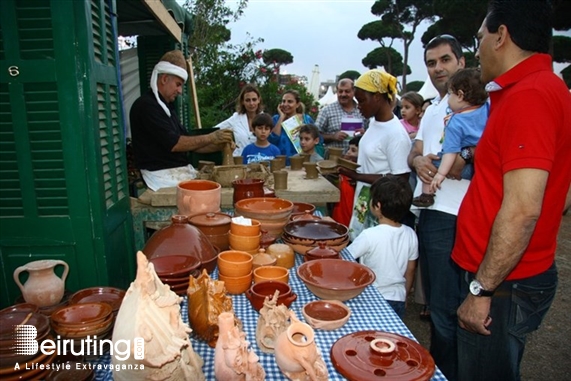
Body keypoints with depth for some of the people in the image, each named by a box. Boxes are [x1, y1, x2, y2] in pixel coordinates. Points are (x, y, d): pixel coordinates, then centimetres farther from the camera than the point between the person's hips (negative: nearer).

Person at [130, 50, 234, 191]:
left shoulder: (166, 105, 17)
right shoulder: (146, 105, -11)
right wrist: (210, 138, -13)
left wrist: (219, 145, 2)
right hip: (163, 174, -8)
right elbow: (173, 144, -18)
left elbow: (186, 143, 15)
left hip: (181, 170, 9)